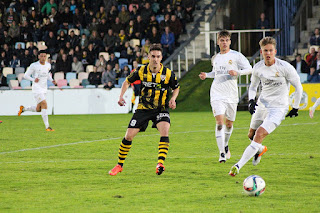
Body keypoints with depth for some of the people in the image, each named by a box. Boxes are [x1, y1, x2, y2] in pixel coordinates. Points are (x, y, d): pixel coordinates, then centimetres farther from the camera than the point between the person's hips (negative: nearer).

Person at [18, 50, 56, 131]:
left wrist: (52, 80, 4)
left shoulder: (48, 65, 6)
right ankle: (47, 127, -16)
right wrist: (33, 80, -23)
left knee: (38, 109, 12)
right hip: (36, 89, -7)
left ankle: (23, 109, 37)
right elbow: (26, 76, -5)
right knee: (44, 105, -18)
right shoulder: (34, 65, -11)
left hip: (44, 89, 7)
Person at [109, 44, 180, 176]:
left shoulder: (168, 74, -10)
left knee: (164, 131, -29)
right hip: (143, 109, 1)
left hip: (161, 109, -1)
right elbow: (127, 81, 10)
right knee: (128, 136, -3)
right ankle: (119, 165, 16)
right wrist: (121, 96, -5)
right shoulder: (141, 71, -7)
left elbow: (176, 88, 9)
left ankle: (160, 164, -33)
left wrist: (173, 99, -10)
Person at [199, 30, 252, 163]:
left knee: (229, 123, 10)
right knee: (219, 122, -16)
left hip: (231, 94, -1)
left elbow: (249, 69, -2)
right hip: (217, 94, 1)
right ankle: (222, 153, -17)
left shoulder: (236, 56, 0)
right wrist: (206, 75, 10)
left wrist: (237, 72, -18)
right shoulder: (215, 58, 13)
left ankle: (225, 145, 40)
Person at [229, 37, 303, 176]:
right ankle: (260, 149, 55)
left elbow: (298, 87, -3)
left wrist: (295, 108, 0)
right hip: (261, 106, 6)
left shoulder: (285, 67, -15)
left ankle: (238, 166, -24)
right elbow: (253, 86, 15)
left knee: (260, 133, -22)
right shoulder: (258, 68, -2)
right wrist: (251, 100, -5)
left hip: (278, 108, -6)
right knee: (251, 135, 18)